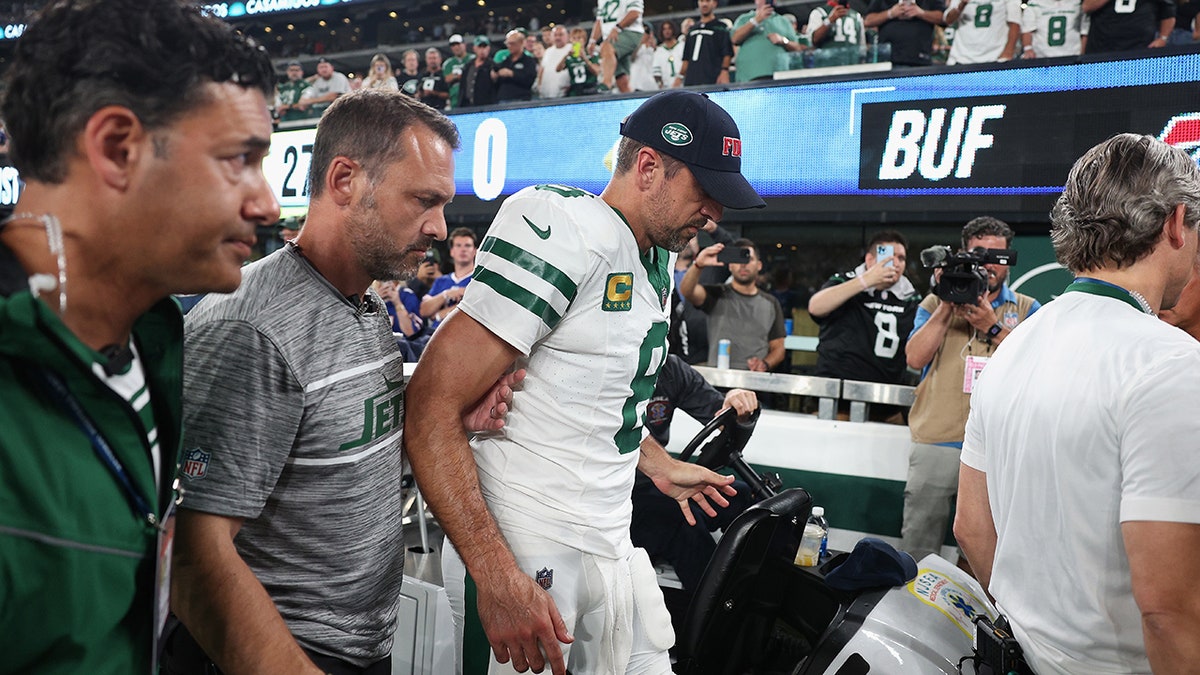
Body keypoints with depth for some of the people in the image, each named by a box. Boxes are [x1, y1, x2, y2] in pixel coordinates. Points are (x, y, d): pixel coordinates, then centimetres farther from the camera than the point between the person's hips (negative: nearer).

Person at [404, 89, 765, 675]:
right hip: (526, 560, -8)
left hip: (614, 546, 9)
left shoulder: (658, 265, 12)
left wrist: (657, 466, 26)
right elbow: (432, 411, -23)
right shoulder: (562, 229, -18)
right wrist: (498, 577, -26)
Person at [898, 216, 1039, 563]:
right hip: (936, 444, 0)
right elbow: (915, 358, -3)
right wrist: (947, 306, -8)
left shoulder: (1026, 309, 12)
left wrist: (991, 325, -12)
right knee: (916, 554, 4)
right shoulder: (936, 303, 13)